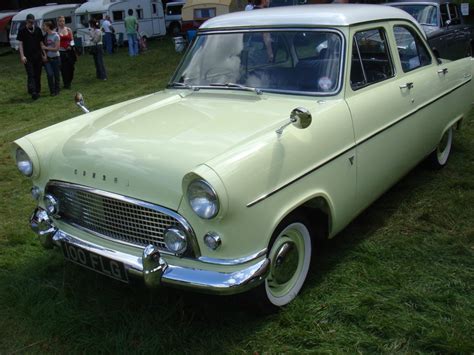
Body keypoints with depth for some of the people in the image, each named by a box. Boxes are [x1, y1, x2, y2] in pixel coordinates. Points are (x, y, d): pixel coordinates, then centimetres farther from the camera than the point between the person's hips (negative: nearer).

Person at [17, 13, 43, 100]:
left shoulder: (38, 30, 8)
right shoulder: (22, 31, 0)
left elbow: (41, 43, 11)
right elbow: (20, 44, -1)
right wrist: (22, 56, -11)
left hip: (38, 56, 3)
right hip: (27, 57, -3)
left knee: (37, 75, 7)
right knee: (31, 75, -11)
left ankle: (37, 91, 17)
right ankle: (33, 92, -20)